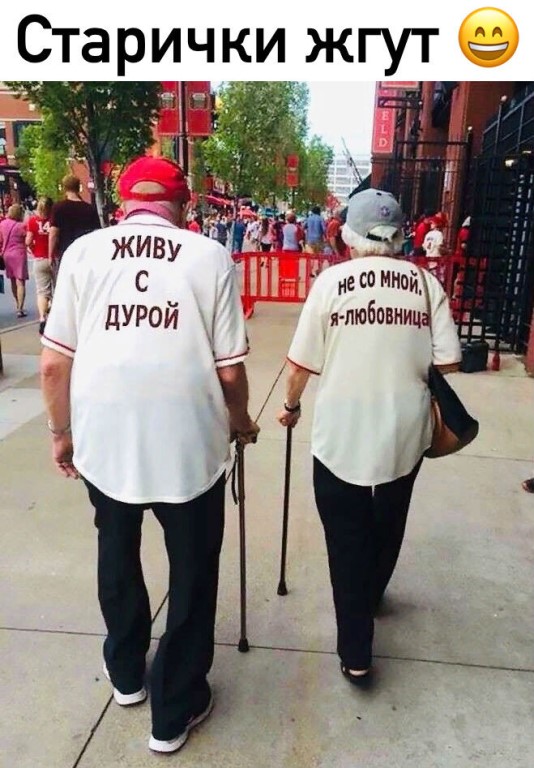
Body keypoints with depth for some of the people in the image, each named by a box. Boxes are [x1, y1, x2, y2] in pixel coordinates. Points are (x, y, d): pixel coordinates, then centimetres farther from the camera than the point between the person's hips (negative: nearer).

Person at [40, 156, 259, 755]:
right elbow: (228, 370, -5)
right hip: (190, 443, -2)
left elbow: (53, 364, -1)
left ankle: (125, 672, 49)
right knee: (192, 571, 18)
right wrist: (240, 423, 14)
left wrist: (61, 432, 14)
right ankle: (175, 710, 35)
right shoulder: (210, 256, -3)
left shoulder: (83, 251, 1)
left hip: (101, 439, 3)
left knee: (117, 555, 27)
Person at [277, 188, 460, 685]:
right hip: (404, 434, 3)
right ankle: (370, 597, 50)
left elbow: (301, 363, -6)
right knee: (387, 529, 25)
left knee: (347, 539, 12)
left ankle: (355, 653, 21)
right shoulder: (425, 283, -3)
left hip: (342, 435, -2)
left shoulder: (331, 281, -7)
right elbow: (446, 363, -5)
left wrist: (291, 405, 12)